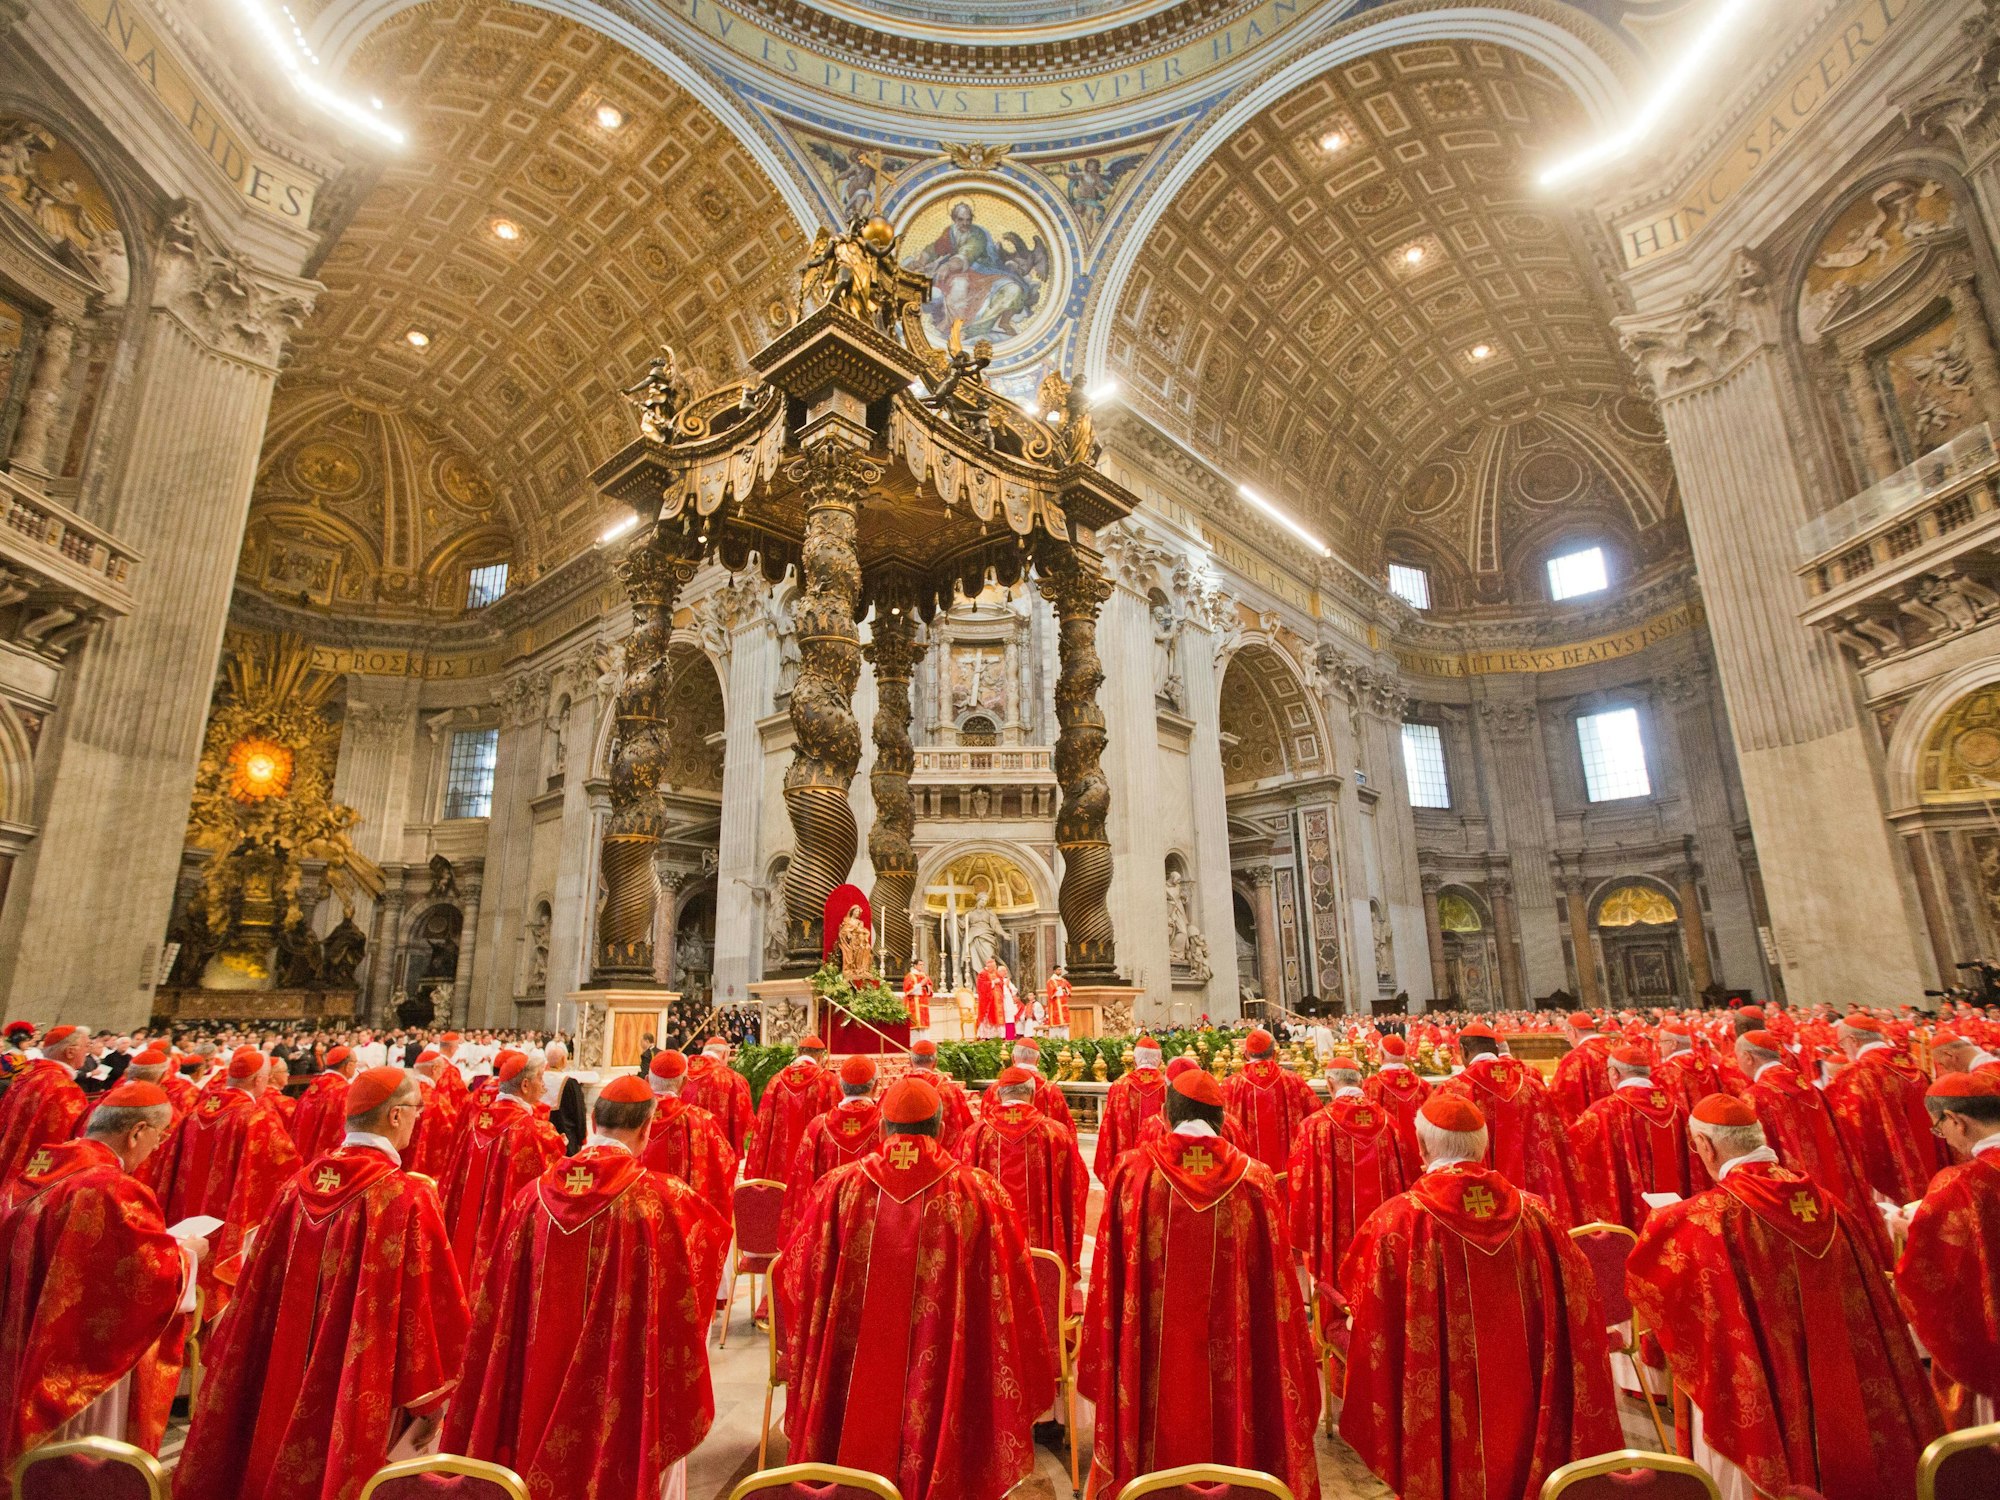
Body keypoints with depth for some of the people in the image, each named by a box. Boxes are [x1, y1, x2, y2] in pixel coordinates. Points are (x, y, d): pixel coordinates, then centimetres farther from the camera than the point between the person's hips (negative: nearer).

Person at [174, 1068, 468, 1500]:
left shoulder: (299, 1187, -4)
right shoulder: (408, 1199, -23)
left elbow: (258, 1295, 6)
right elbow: (433, 1310, -19)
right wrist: (429, 1401, -4)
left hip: (283, 1391, 6)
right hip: (360, 1400, -6)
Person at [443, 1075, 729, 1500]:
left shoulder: (535, 1195, -8)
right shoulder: (660, 1200, -21)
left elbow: (497, 1310, 2)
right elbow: (679, 1315, -12)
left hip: (538, 1389, 4)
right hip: (621, 1397, -4)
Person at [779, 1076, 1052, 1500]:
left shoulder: (841, 1187, -9)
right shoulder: (980, 1193, -12)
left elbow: (795, 1274, 3)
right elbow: (1011, 1302, -6)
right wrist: (1029, 1382, 8)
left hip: (852, 1389, 2)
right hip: (945, 1388, -1)